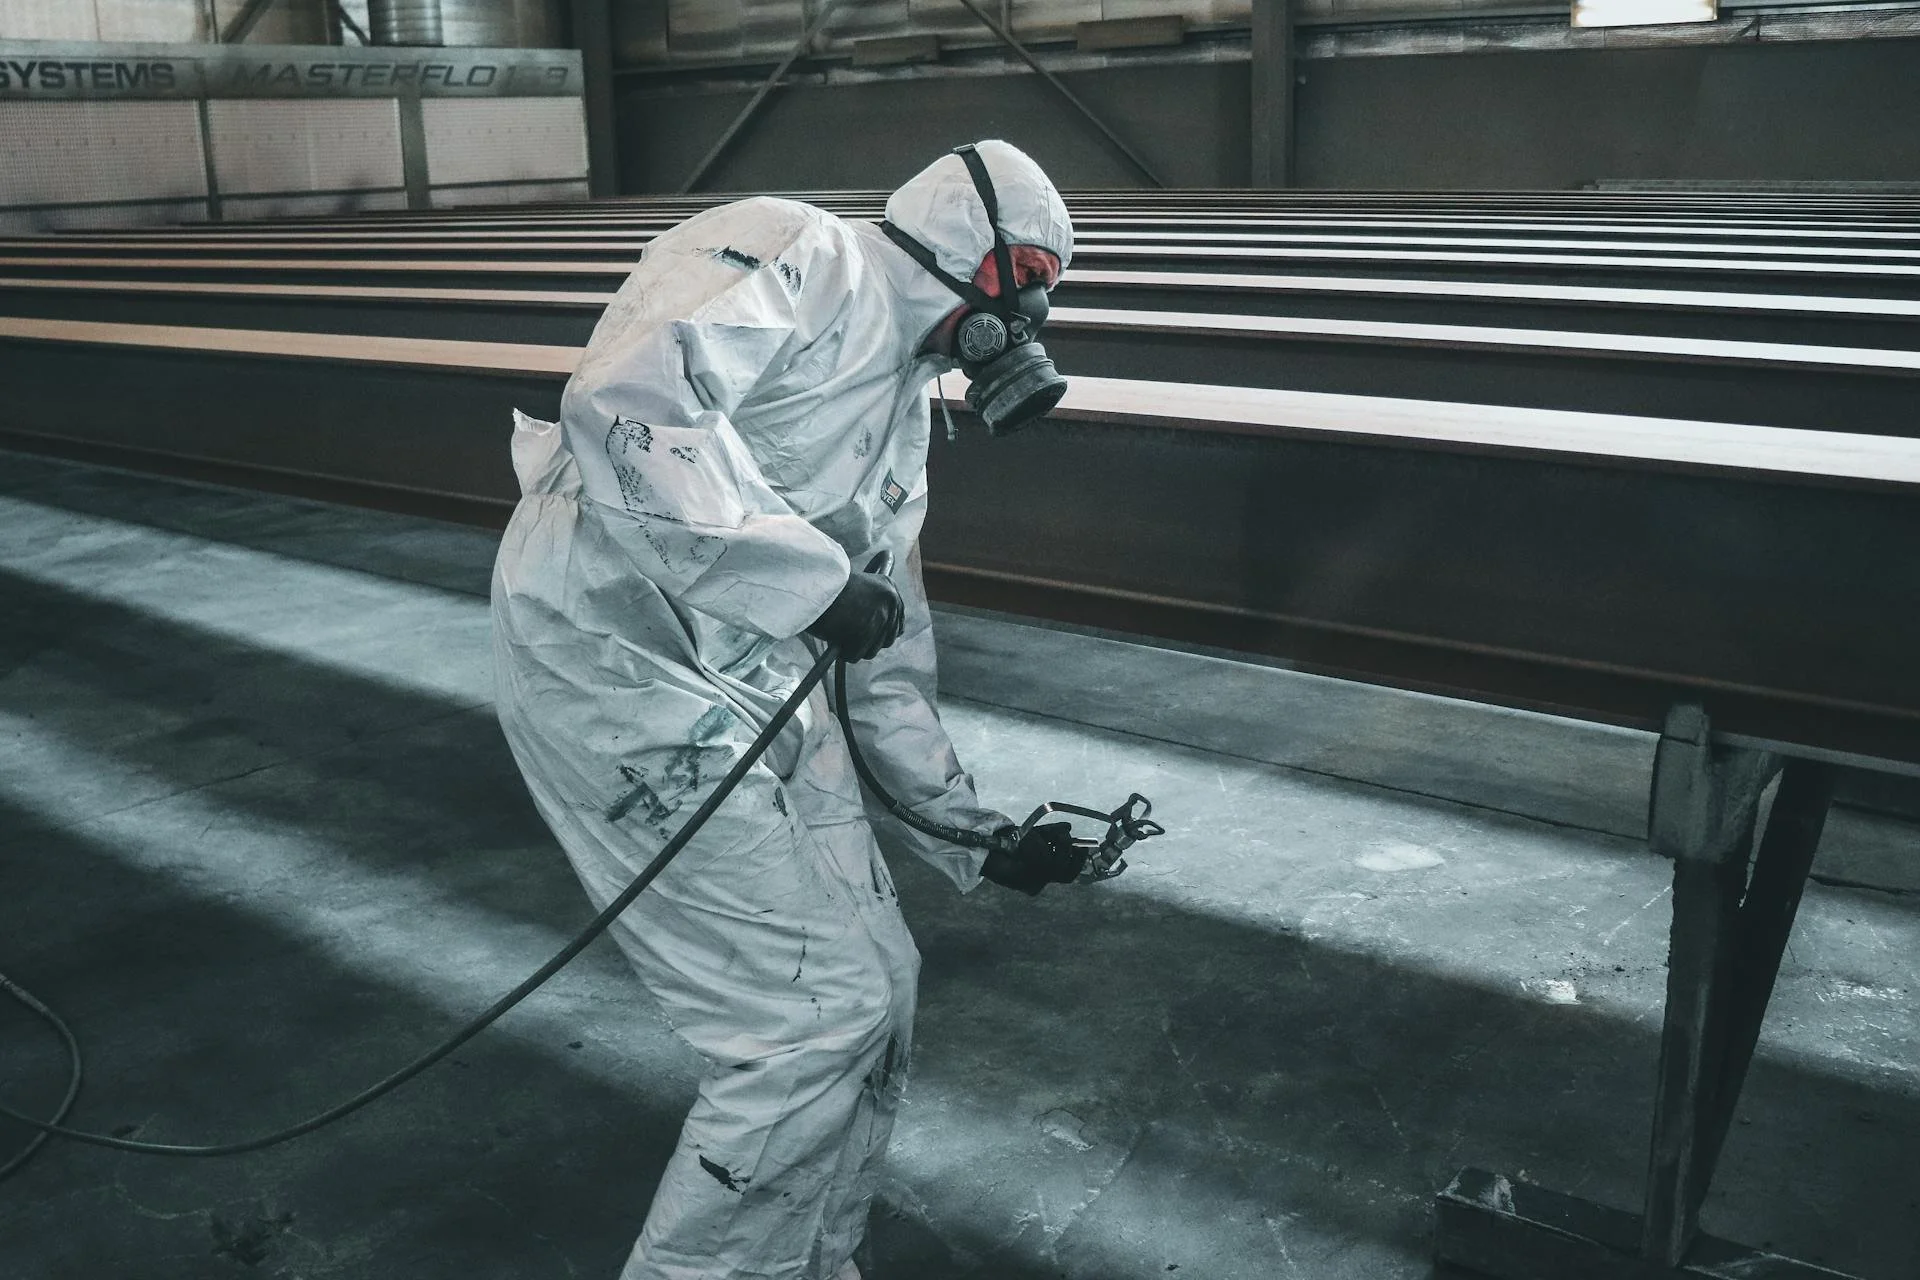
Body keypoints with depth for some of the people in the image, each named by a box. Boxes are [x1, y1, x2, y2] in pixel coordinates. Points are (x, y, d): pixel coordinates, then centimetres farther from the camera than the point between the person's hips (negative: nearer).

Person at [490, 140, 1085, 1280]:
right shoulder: (804, 257, -8)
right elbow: (626, 400, -27)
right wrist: (811, 579, -23)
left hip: (757, 691, 9)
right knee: (825, 1007, -8)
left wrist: (980, 834, 24)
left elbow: (890, 670, 24)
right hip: (619, 660, -9)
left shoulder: (905, 415, 20)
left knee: (876, 981, 12)